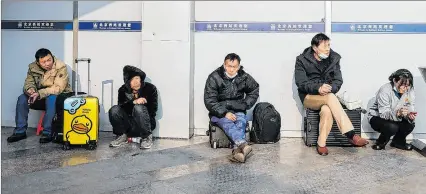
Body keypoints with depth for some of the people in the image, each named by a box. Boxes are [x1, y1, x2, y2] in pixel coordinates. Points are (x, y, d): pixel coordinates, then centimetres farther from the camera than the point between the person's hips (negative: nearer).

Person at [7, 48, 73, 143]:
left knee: (51, 99, -37)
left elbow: (58, 88, -26)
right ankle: (20, 131, -7)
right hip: (40, 98, 6)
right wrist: (30, 90, -24)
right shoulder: (33, 67, -4)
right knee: (22, 98, -15)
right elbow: (29, 83, 1)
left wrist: (39, 93, -36)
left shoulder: (61, 67, -21)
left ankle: (47, 132, -29)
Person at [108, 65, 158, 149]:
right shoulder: (123, 90, 0)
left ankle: (147, 138, -17)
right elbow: (121, 106, -16)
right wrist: (133, 102, -32)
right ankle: (122, 136, -1)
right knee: (114, 110, -23)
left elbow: (153, 108, -11)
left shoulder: (150, 88, -8)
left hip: (146, 124, -3)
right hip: (128, 124, 3)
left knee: (139, 107, -33)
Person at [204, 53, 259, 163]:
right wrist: (224, 113, -21)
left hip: (237, 111, 2)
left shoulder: (244, 77, 2)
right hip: (219, 112, -2)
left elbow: (254, 91, 20)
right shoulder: (214, 78, -7)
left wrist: (244, 105, 6)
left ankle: (237, 150, -51)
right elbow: (209, 101, -10)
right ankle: (243, 144, -55)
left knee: (241, 122, -31)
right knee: (227, 122, -34)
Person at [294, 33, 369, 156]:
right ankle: (350, 135, -38)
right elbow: (301, 83, -10)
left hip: (327, 95, 3)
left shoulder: (334, 59, 6)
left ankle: (321, 144, -25)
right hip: (309, 97, -2)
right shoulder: (302, 60, -3)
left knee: (326, 110, -35)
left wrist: (329, 88, -22)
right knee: (330, 97, -35)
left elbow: (338, 81, 1)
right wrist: (318, 88, -28)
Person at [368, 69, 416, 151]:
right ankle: (381, 143, -2)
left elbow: (410, 108, -13)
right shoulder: (385, 90, -28)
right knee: (392, 127, -33)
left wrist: (409, 115, -39)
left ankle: (398, 141, 10)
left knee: (410, 125, -20)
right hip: (377, 117, -6)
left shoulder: (410, 91, -11)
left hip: (396, 118, 6)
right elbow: (383, 114, -32)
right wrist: (398, 113, -52)